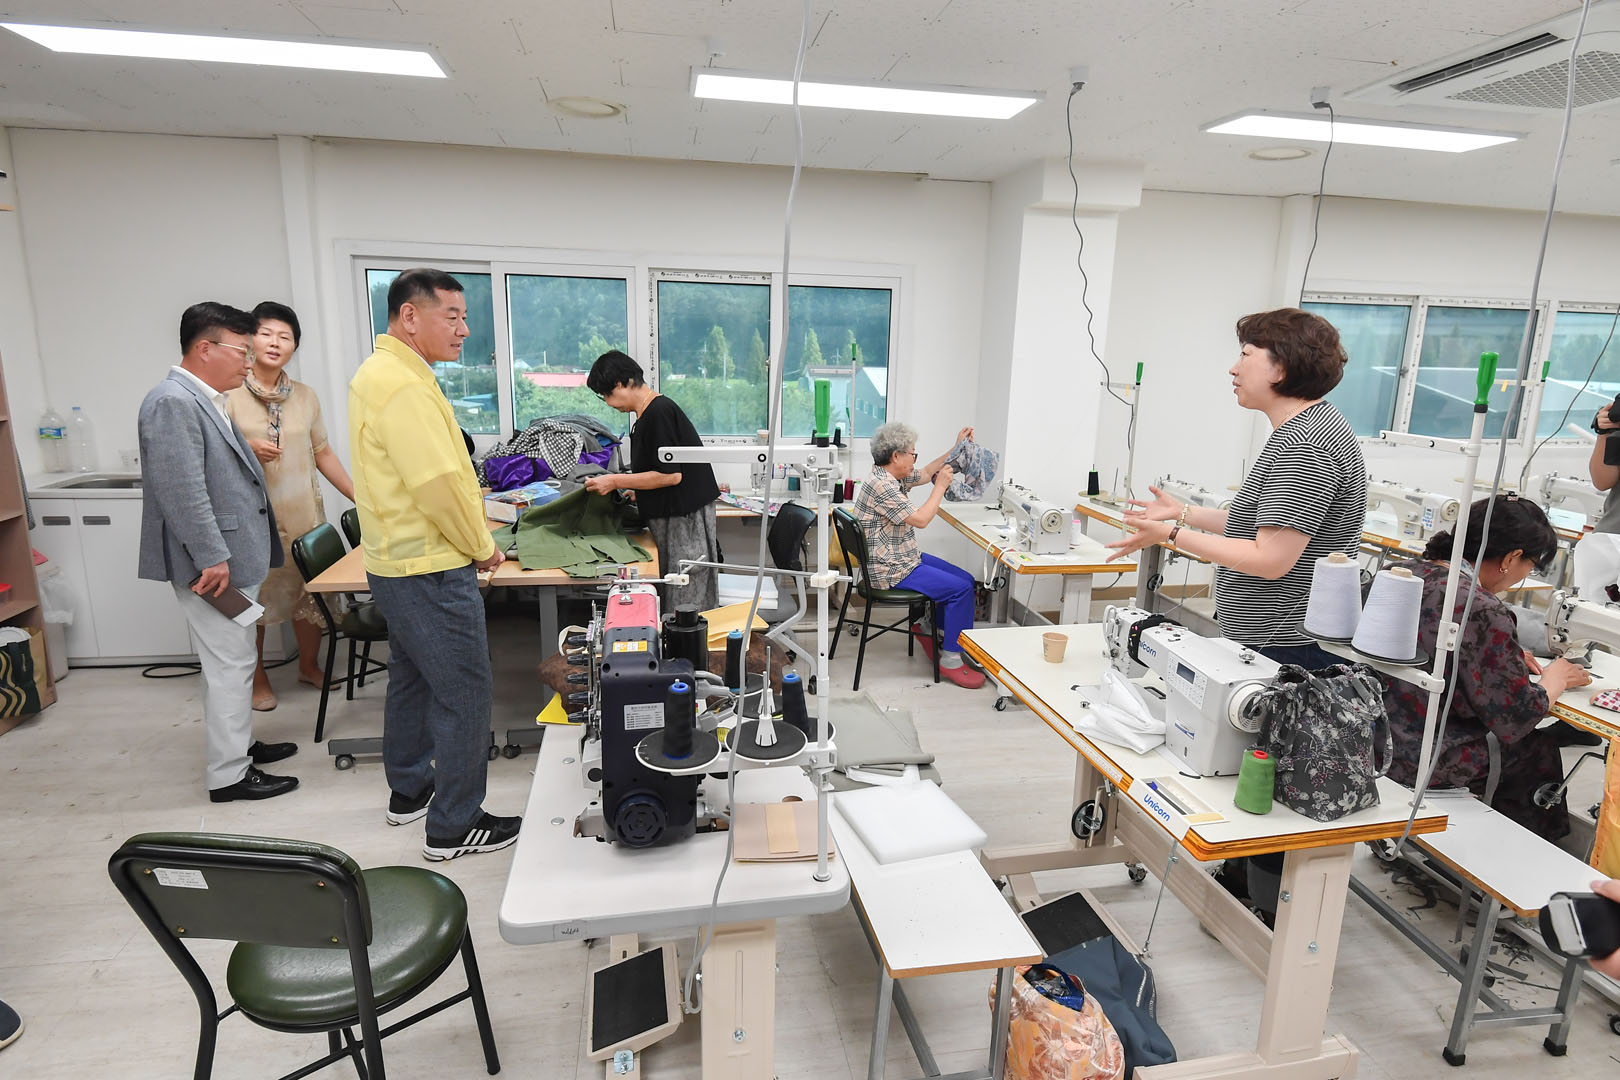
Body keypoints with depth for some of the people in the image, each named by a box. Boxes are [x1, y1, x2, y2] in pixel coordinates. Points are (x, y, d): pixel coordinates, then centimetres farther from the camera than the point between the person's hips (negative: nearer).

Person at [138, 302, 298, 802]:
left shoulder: (205, 400, 15)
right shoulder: (173, 402, -17)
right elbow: (183, 491, -23)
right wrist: (212, 559, -23)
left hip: (232, 557, 10)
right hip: (214, 563, -10)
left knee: (230, 661, 20)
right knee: (230, 664, -2)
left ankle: (237, 744, 34)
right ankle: (229, 775, 8)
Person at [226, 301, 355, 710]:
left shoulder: (305, 396, 9)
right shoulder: (230, 394, -3)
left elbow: (323, 453, 13)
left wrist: (360, 497, 8)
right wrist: (246, 449, -21)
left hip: (304, 512, 4)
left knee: (310, 592, 9)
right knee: (253, 598, 3)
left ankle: (309, 666, 30)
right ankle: (257, 678, 22)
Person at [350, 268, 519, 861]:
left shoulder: (379, 371, 13)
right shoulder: (404, 385, -21)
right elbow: (439, 486, -26)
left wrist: (469, 543, 16)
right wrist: (483, 547, -11)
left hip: (397, 562, 11)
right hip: (431, 569, -11)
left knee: (412, 678, 22)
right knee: (463, 695, -1)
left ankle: (409, 791, 39)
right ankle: (454, 827, 11)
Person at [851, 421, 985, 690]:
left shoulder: (892, 476, 7)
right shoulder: (881, 486, -24)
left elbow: (925, 473, 25)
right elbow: (920, 520, -25)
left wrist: (956, 447, 23)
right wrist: (941, 486, -14)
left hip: (905, 558, 10)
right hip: (891, 571, -10)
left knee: (966, 580, 10)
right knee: (961, 588, -13)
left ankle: (933, 628, 25)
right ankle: (950, 660, -4)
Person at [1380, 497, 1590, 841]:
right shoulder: (1484, 613, -25)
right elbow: (1516, 719, -15)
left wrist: (1508, 657, 14)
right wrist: (1555, 680, 3)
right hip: (1423, 762, -7)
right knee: (1541, 747, 21)